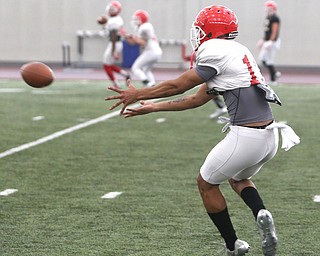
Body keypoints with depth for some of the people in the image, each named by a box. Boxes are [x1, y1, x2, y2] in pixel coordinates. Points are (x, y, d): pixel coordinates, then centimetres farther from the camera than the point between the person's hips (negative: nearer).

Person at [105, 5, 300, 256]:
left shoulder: (217, 53, -10)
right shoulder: (236, 52, 19)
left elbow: (178, 86, -2)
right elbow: (198, 99, 23)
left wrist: (138, 94, 12)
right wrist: (153, 107, 29)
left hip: (246, 136, -9)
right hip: (270, 137, 9)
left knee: (207, 183, 15)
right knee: (238, 178, 33)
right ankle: (261, 213, 3)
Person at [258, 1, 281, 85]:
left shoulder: (275, 18, -15)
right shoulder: (267, 17, 15)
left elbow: (275, 31, -21)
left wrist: (270, 42, -26)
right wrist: (262, 40, 20)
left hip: (272, 41, -10)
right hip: (267, 41, 10)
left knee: (269, 61, -7)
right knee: (262, 59, 8)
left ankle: (273, 80, 1)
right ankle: (275, 73, 17)